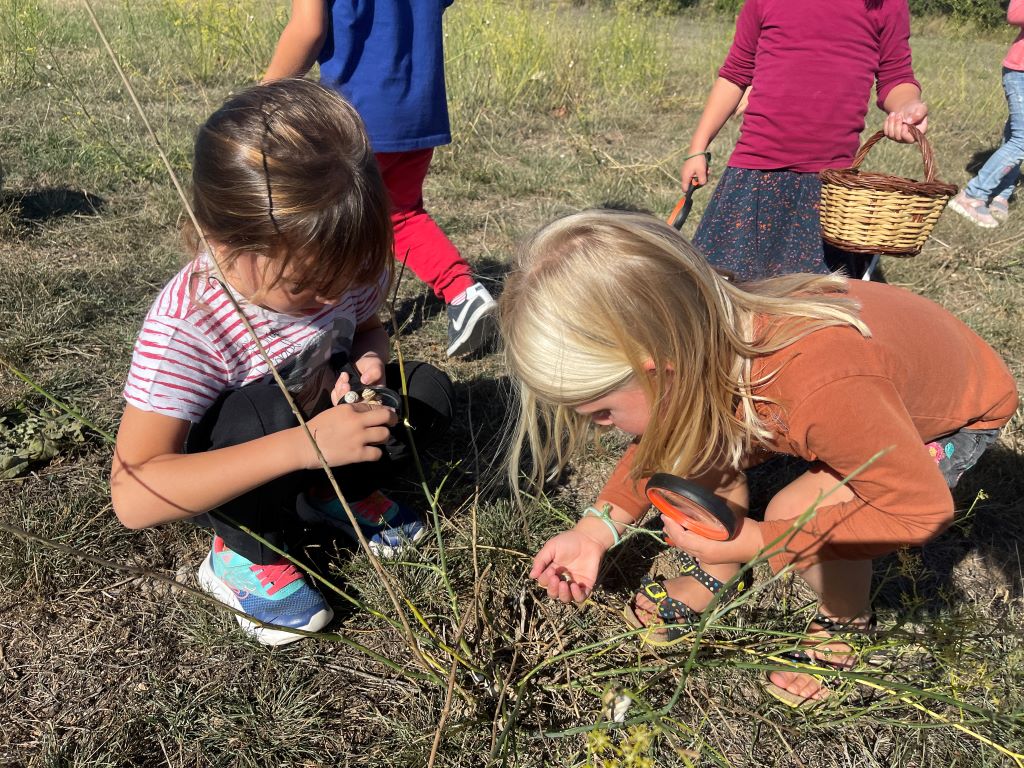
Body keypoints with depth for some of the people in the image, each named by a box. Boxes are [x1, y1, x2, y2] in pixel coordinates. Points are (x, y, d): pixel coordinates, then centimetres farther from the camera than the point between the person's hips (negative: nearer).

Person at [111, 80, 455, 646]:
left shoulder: (340, 263, -20)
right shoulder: (182, 329, -35)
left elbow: (367, 328, 4)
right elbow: (131, 498, -39)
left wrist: (368, 361, -23)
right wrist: (304, 446, -48)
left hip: (314, 435, 5)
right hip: (218, 481, -5)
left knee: (429, 389, -13)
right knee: (266, 410, -37)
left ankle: (338, 493, 7)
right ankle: (243, 556, -11)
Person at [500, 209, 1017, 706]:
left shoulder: (823, 392, -47)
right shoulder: (708, 338, -26)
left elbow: (923, 509, -30)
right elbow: (667, 436, -5)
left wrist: (758, 542, -31)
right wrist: (599, 526, -20)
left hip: (961, 412, -5)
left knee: (797, 513, -24)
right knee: (704, 441, -12)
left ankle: (846, 622, 6)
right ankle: (716, 578, 11)